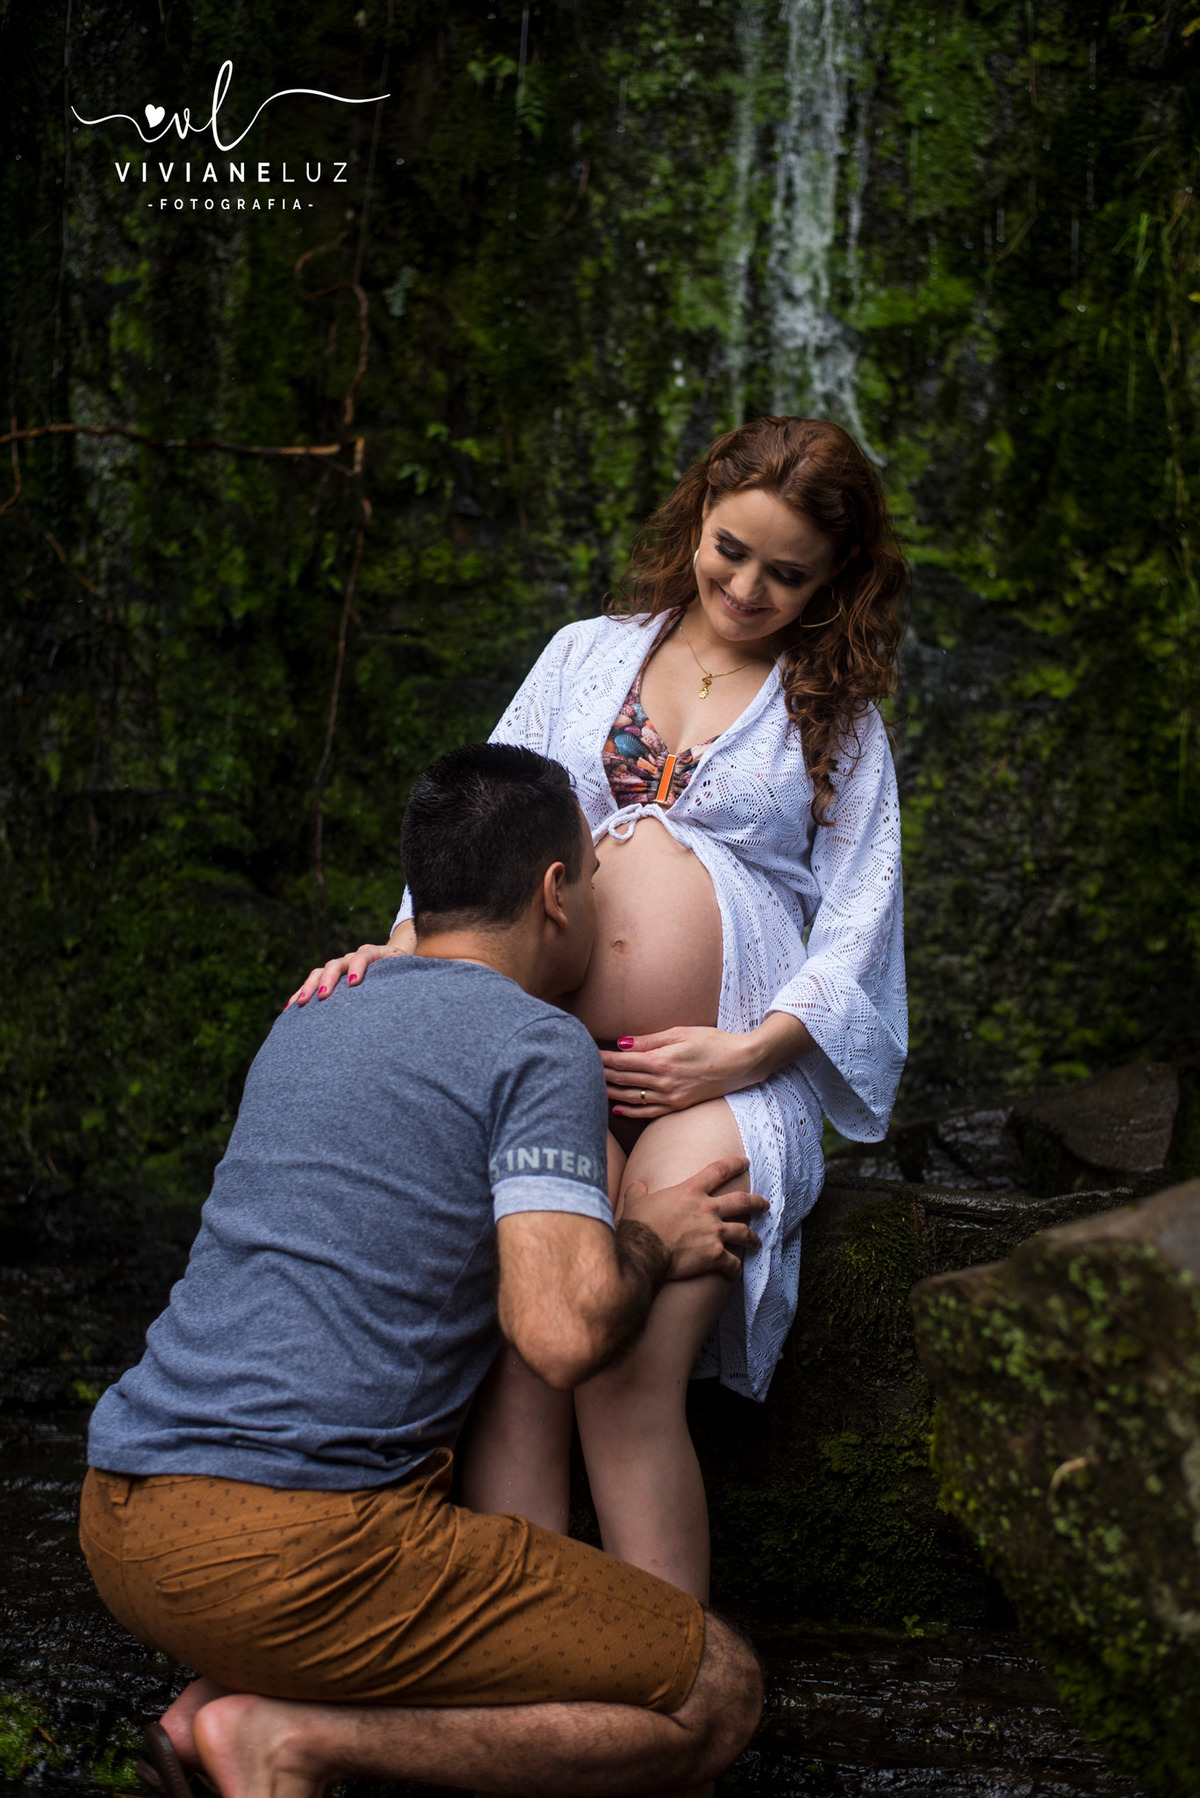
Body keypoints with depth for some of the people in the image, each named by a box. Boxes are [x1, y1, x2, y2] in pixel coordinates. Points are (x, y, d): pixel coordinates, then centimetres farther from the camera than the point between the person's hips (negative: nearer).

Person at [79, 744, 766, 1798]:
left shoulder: (304, 1027, 19)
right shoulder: (541, 1048, -6)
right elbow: (565, 1337, -19)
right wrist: (648, 1242, 3)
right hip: (294, 1546, -8)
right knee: (716, 1699, 3)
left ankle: (222, 1700, 10)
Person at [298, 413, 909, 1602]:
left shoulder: (833, 716, 15)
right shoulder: (587, 656, 20)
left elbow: (858, 914, 7)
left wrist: (747, 1053, -8)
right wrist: (403, 949, -3)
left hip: (731, 1073, -2)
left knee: (626, 1383, -23)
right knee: (514, 1372, -20)